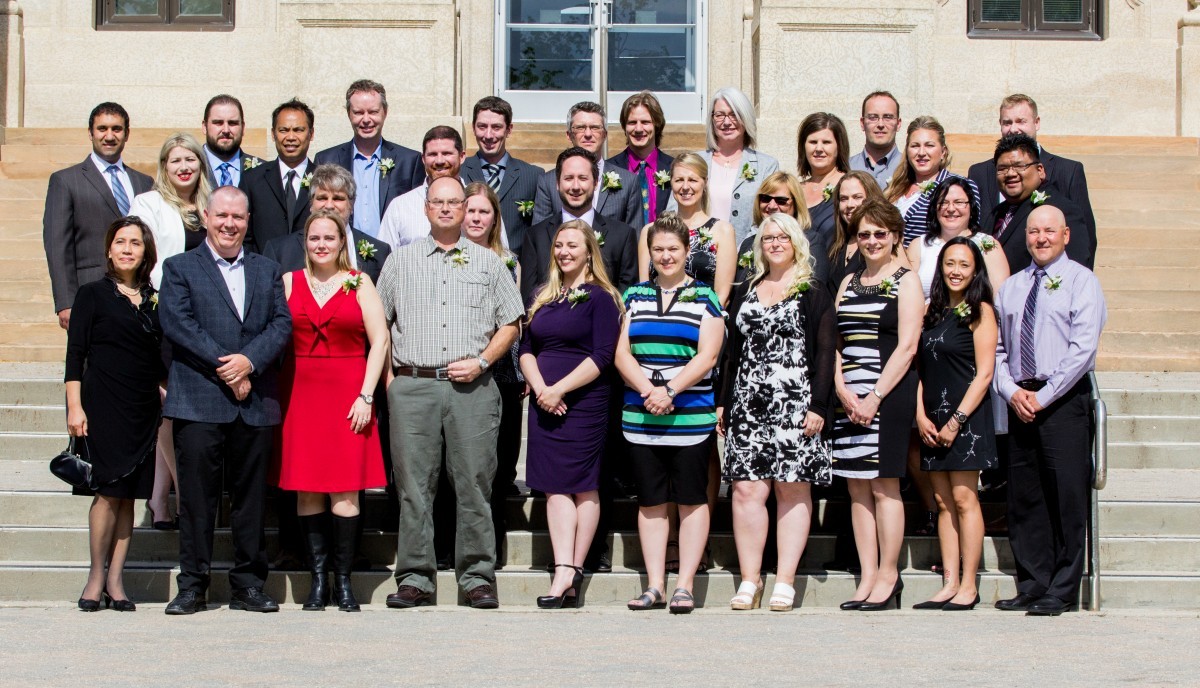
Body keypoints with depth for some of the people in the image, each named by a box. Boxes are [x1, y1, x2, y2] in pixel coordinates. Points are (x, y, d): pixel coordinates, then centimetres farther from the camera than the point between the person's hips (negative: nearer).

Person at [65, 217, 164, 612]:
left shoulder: (154, 300, 13)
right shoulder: (93, 294, 2)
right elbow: (76, 354, -2)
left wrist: (166, 409, 11)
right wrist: (74, 406, -10)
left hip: (144, 409, 4)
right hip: (103, 405, -4)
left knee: (128, 494, 3)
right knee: (108, 492, -9)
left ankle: (115, 581, 6)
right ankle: (96, 576, 2)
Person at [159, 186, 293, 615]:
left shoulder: (267, 271, 18)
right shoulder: (180, 268, 8)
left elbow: (281, 323, 6)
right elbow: (176, 324, -5)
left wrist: (249, 361, -12)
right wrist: (224, 366, -13)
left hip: (255, 403, 3)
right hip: (199, 402, -3)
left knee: (251, 496, 5)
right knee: (197, 496, -2)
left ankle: (248, 585, 12)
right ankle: (192, 586, 4)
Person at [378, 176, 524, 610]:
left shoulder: (488, 263, 13)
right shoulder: (401, 261, 14)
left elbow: (510, 323, 12)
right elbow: (379, 324, 14)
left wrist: (481, 362, -3)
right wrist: (387, 377, 4)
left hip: (472, 388, 0)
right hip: (412, 386, 1)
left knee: (475, 484, -2)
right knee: (413, 485, 0)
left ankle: (478, 578, 5)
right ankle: (415, 579, 5)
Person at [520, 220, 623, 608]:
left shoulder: (600, 297, -2)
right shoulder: (542, 298, 16)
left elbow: (602, 356, -10)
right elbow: (526, 349, 12)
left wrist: (560, 388, -15)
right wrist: (540, 387, -5)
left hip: (584, 402, -5)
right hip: (544, 404, 5)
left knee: (583, 486, -3)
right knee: (555, 486, -2)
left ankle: (570, 572, -5)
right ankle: (566, 573, -5)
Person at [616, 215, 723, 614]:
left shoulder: (704, 297, 4)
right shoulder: (635, 296, 13)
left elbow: (706, 357, -5)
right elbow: (622, 354, 6)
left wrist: (669, 390, -16)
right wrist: (647, 390, -11)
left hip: (691, 417, -3)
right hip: (639, 417, 3)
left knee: (691, 501, 0)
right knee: (650, 502, 6)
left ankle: (685, 585, 4)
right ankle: (654, 585, 10)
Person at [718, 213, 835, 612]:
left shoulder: (813, 294, 4)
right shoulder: (746, 292, 17)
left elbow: (825, 353, -2)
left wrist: (818, 407, -10)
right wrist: (723, 401, 13)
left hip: (795, 406, -3)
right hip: (748, 404, 4)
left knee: (793, 489, -2)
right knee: (747, 489, -4)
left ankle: (785, 582, 0)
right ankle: (749, 580, 0)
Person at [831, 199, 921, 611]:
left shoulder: (906, 281, 0)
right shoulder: (848, 283, 17)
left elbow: (907, 347, -8)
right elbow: (833, 342, 12)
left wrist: (875, 397, -14)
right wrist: (842, 390, -4)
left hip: (888, 394, -5)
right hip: (848, 398, 6)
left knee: (883, 485, -5)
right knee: (857, 487, 4)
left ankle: (888, 575, 2)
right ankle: (868, 577, 8)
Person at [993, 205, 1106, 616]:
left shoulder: (1082, 282, -1)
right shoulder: (1011, 288, 16)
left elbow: (1083, 349, -10)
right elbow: (997, 348, 15)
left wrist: (1044, 397, -13)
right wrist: (1011, 391, -3)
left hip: (1064, 400, -5)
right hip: (1019, 402, 5)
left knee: (1066, 496, -5)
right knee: (1024, 498, 5)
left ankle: (1062, 591, 0)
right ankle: (1031, 586, 11)